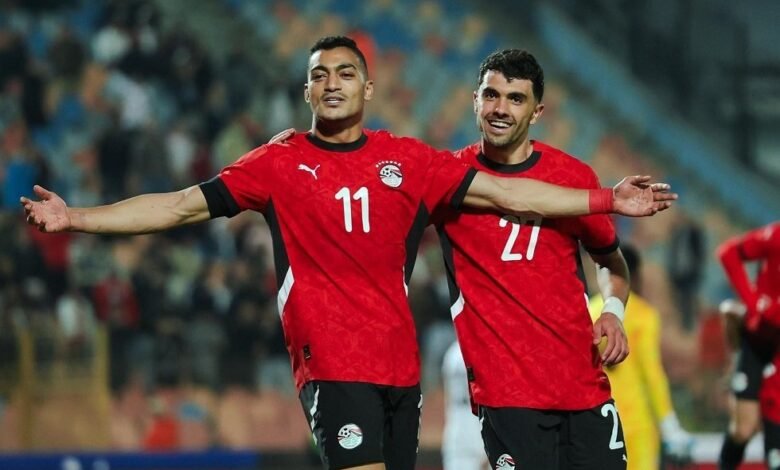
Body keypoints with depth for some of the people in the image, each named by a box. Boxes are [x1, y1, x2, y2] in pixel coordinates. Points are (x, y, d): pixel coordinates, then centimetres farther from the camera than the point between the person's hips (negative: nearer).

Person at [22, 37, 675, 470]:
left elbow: (500, 192, 10)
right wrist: (75, 218, -7)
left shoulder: (407, 159, 9)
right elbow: (184, 205, 1)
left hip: (400, 360, 4)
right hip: (332, 361, -4)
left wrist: (608, 201, 6)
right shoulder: (279, 165, 4)